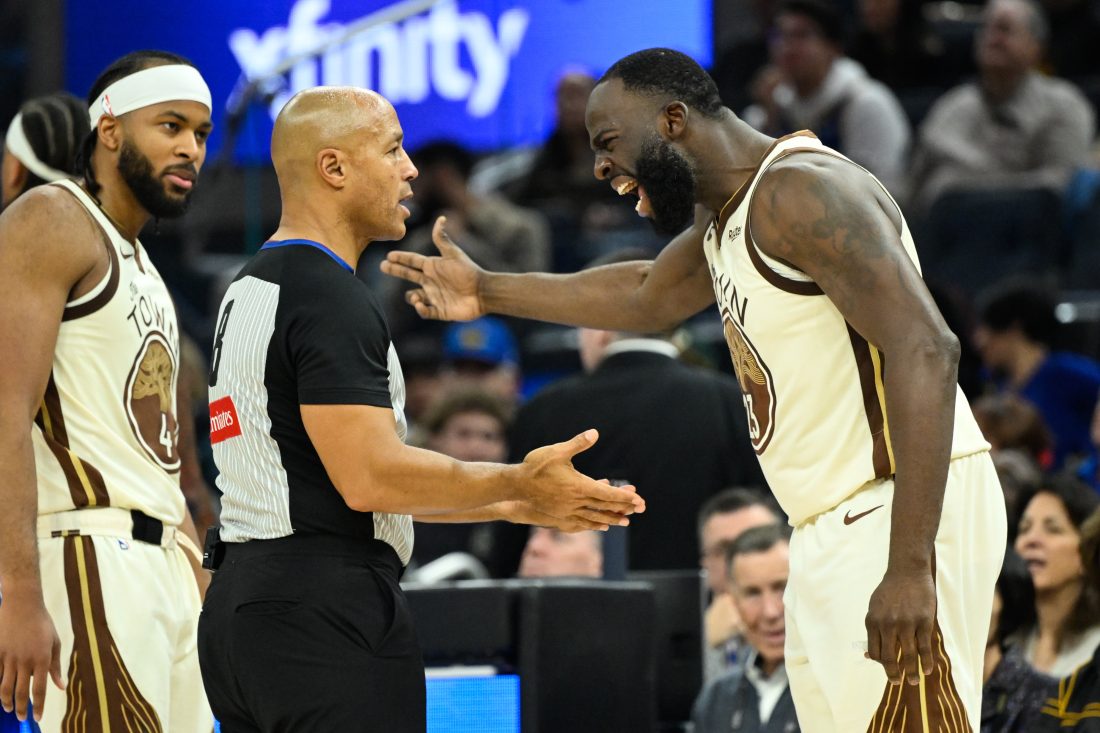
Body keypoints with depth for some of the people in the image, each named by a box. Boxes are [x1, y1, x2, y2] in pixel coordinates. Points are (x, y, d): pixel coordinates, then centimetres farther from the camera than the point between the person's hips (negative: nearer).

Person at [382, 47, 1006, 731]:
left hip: (902, 516, -10)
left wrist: (908, 566, -30)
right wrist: (488, 292, 44)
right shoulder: (723, 217, 16)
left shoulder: (801, 192, -16)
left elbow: (925, 352, -25)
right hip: (832, 536, 10)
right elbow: (647, 297, 40)